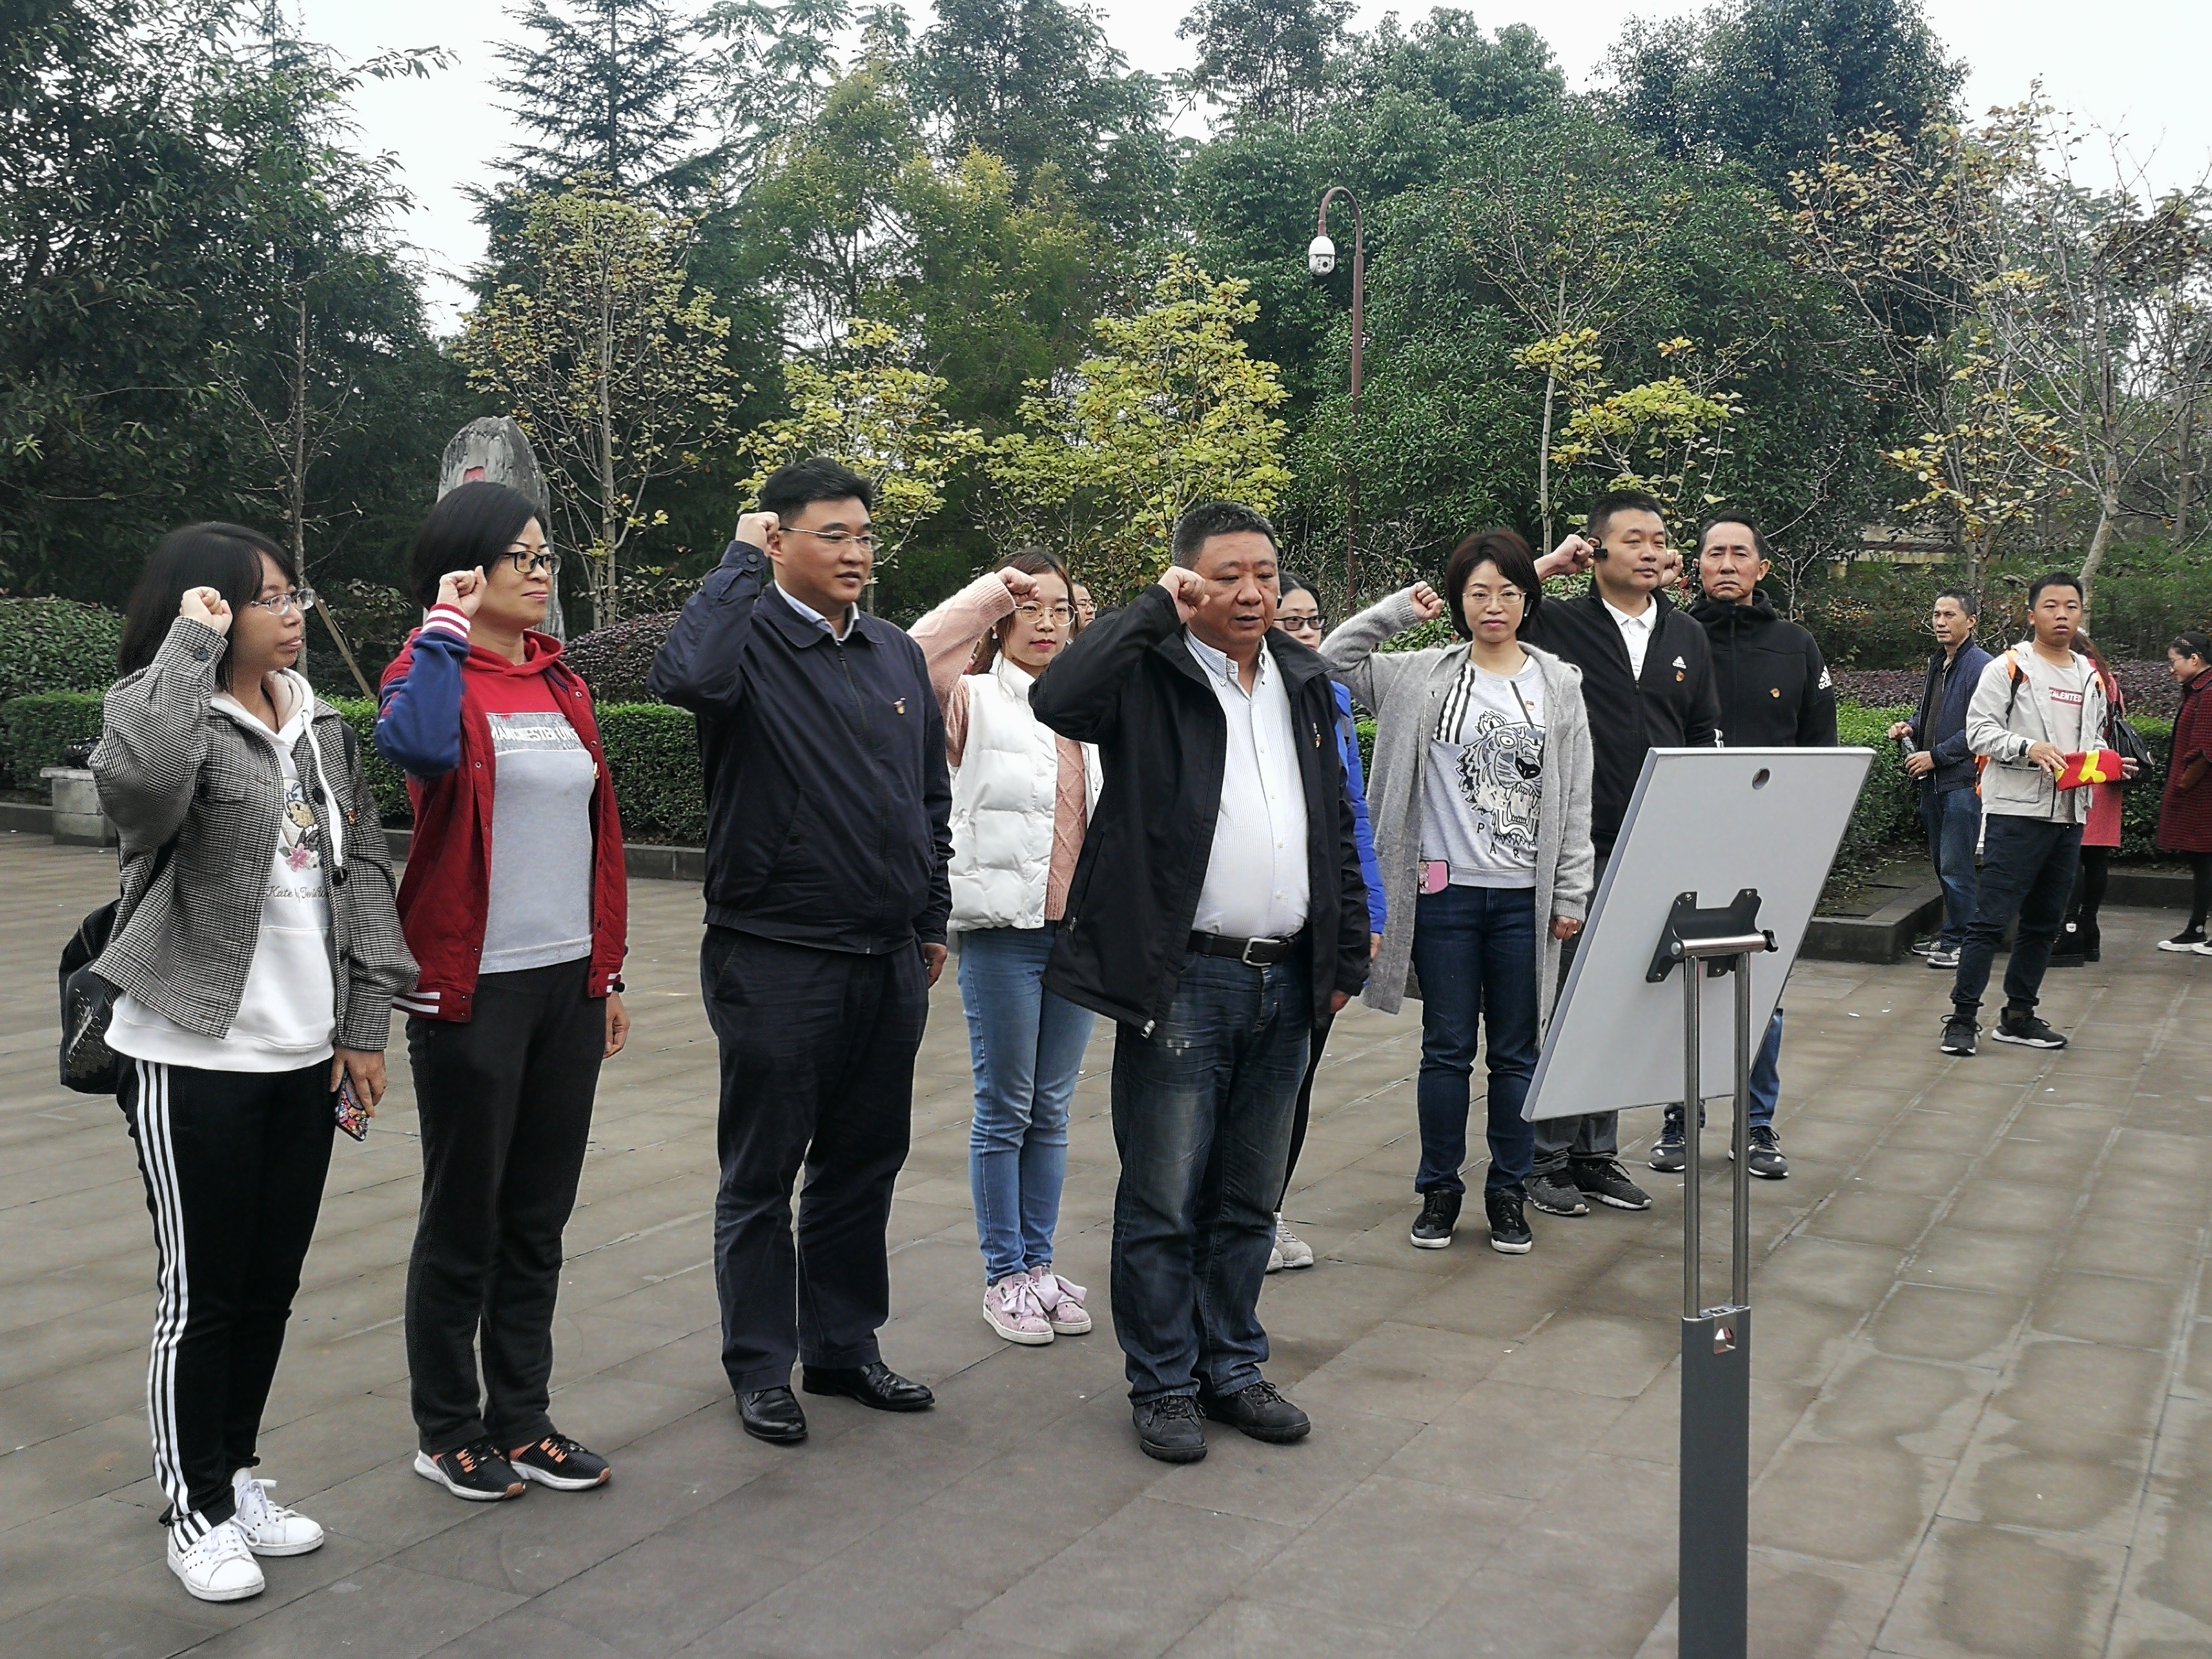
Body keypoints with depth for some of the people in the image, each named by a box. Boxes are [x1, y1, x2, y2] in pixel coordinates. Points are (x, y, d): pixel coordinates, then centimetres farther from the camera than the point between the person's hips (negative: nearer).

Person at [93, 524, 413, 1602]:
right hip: (193, 1063, -6)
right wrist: (191, 642, -25)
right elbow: (139, 784, -35)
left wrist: (365, 1026, 7)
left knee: (272, 1288, 16)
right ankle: (196, 1511, 22)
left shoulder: (321, 729, 10)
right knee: (203, 1296, 5)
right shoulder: (168, 714, -10)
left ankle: (239, 1477, 34)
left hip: (306, 1058, 6)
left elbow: (363, 873, 11)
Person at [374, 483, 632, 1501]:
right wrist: (446, 626, -20)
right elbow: (417, 746, -33)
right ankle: (446, 1431, 21)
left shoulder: (563, 683, 12)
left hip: (569, 985, 6)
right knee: (465, 1220, 5)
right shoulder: (436, 675, -7)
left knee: (539, 1219, 13)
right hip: (473, 989, -6)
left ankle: (520, 1422, 25)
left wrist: (608, 973, 14)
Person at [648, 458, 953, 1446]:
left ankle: (844, 1346, 31)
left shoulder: (898, 654, 11)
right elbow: (685, 679, -35)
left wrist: (932, 919, 17)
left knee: (864, 1165, 16)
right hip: (776, 962, -6)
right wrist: (741, 562, -23)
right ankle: (760, 1368, 21)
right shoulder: (749, 640, -9)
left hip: (890, 960, 6)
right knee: (763, 1175, 7)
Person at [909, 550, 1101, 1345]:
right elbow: (916, 657, -24)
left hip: (1080, 929, 5)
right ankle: (1004, 1275, 14)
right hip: (1002, 929, -5)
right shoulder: (975, 699, -4)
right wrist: (989, 591, -16)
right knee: (1005, 1109, 3)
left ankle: (1039, 1263, 23)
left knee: (1052, 1110, 12)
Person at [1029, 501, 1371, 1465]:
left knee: (1250, 1198, 15)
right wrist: (1157, 610, -19)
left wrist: (1347, 957, 13)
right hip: (1184, 978, -5)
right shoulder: (1150, 673, -4)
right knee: (1164, 1200, 2)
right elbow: (1057, 699, -27)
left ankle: (1231, 1365, 29)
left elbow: (1338, 829, 18)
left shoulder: (1304, 683, 14)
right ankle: (1162, 1383, 16)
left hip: (1286, 981, 6)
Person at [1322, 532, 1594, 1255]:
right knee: (1447, 1049, 7)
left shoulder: (1559, 685, 5)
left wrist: (1571, 894, 0)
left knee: (1516, 1052, 8)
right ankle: (1439, 1190, 20)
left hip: (1525, 897, 1)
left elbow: (1576, 802, 5)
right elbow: (1333, 661, 1)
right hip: (1445, 891, -1)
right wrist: (1396, 610, -4)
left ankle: (1509, 1193, 21)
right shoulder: (1422, 676, 4)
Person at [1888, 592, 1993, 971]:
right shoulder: (1937, 662, 15)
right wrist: (1910, 728, 8)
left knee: (1956, 866, -6)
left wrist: (1936, 756, -16)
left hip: (1963, 780, -9)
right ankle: (1952, 933, 24)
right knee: (1941, 863, 14)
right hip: (1933, 781, 9)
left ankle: (1960, 941, 3)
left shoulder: (1980, 666, -12)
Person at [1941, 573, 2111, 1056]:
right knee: (1992, 919, -9)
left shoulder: (2092, 678, 16)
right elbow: (1979, 731, -9)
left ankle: (2018, 1016, 20)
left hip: (2069, 815, 7)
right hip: (2016, 812, -7)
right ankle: (1963, 1017, -5)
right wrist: (2029, 748, -23)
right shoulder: (2009, 669, -3)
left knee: (2044, 923, 11)